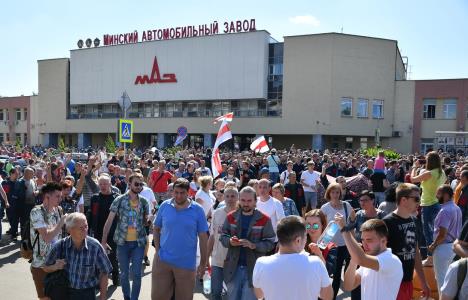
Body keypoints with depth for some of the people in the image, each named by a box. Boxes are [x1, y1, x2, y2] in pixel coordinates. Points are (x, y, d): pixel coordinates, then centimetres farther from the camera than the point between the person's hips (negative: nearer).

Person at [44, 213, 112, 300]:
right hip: (64, 292, 2)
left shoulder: (95, 246, -19)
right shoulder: (60, 246, -12)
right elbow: (46, 268, 2)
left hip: (87, 293, -2)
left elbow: (104, 273, -9)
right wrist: (55, 267, -20)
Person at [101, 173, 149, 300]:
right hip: (122, 242, -1)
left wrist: (148, 221, -8)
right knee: (124, 274, 12)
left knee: (137, 274, 1)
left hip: (138, 242, 1)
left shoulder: (144, 202, 1)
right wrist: (103, 241, -8)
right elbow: (109, 221, -6)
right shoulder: (119, 200, -7)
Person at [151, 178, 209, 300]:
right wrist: (157, 249, -2)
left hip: (186, 263, -1)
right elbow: (156, 228, 9)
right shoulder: (165, 206, -2)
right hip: (162, 260, 2)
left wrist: (203, 263, -2)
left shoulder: (197, 210, -8)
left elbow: (203, 237, -4)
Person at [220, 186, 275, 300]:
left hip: (254, 269, -3)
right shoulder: (231, 217, 4)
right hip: (233, 268, 3)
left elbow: (270, 243, -8)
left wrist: (254, 245, -24)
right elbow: (223, 236, 6)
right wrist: (230, 241, -16)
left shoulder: (264, 219, -6)